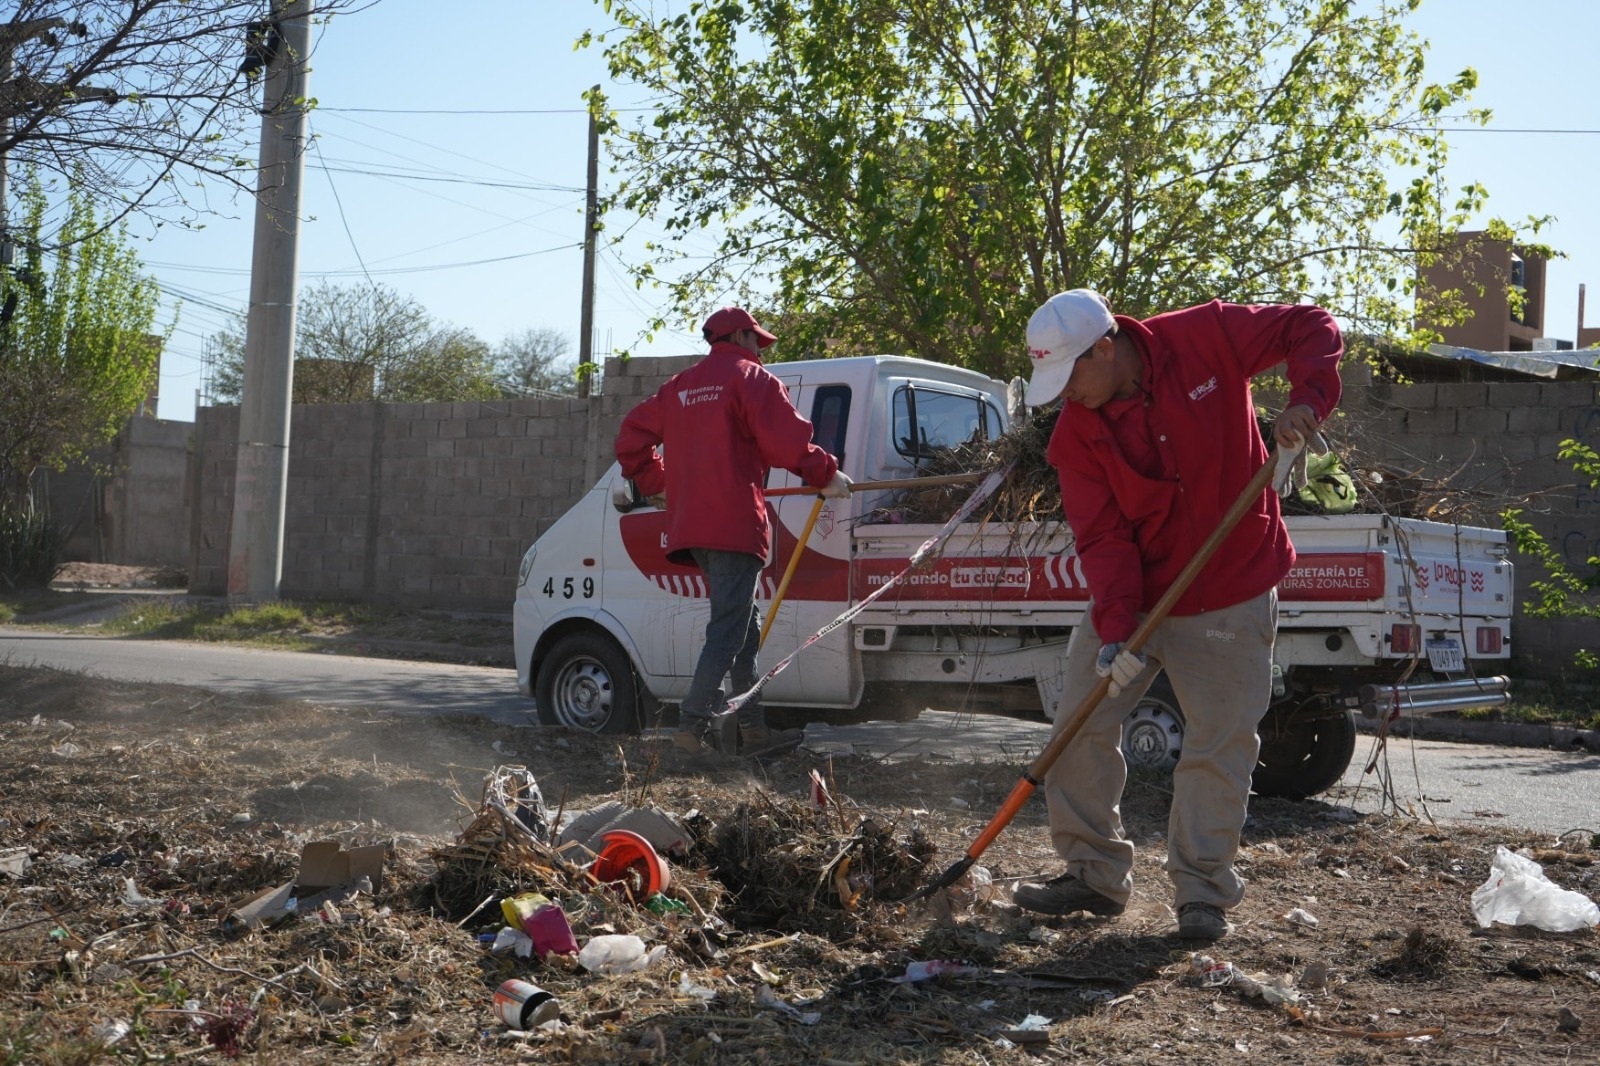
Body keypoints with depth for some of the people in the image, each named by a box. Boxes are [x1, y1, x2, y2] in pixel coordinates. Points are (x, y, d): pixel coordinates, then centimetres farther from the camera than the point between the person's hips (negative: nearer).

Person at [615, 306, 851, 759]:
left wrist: (658, 483, 28)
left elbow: (632, 438, 21)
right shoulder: (751, 378, -1)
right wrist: (826, 475, -4)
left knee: (744, 622, 16)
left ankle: (751, 727, 18)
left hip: (690, 525, 8)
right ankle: (695, 721, -17)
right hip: (734, 522, -8)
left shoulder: (680, 386, 20)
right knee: (729, 628, -8)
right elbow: (786, 438, -14)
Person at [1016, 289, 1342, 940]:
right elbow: (1103, 537, -13)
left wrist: (1306, 401, -25)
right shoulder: (1075, 435, -9)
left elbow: (1311, 327, -5)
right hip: (1130, 596, 3)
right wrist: (1114, 629, -26)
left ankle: (1203, 893, 12)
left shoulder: (1206, 338, -14)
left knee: (1220, 745, 0)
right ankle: (1094, 875, 18)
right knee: (1081, 727, 2)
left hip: (1231, 595, -3)